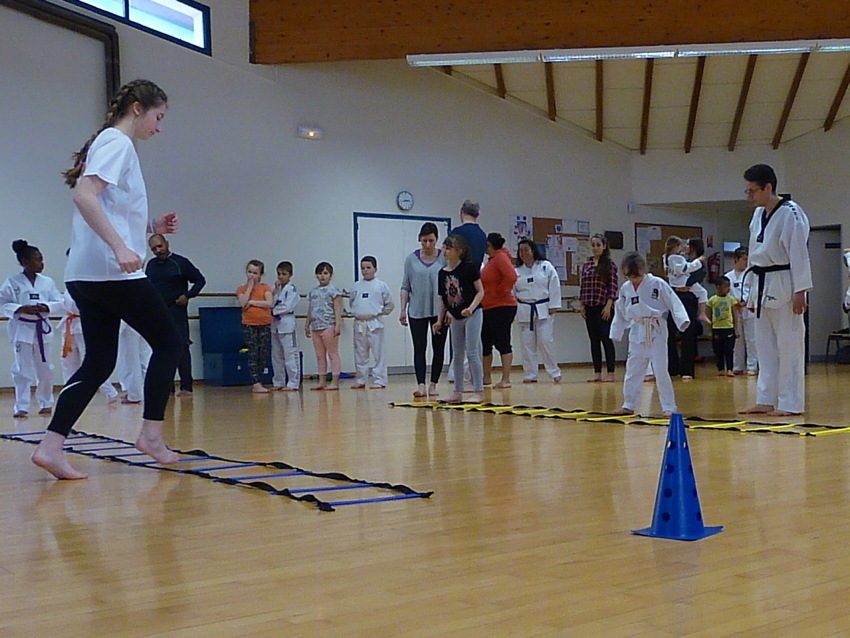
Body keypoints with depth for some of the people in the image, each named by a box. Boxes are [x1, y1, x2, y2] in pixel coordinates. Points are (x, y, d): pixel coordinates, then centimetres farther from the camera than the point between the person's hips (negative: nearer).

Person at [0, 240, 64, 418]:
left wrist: (47, 307, -15)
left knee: (45, 369, 10)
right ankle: (22, 407, 3)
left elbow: (60, 302, 4)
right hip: (22, 329, -3)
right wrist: (20, 309, -21)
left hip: (42, 329, 3)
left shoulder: (47, 282, 3)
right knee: (22, 369, -3)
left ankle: (46, 403, 26)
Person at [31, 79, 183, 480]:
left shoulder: (113, 144, 22)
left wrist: (151, 227, 14)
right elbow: (84, 196, -21)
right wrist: (120, 247, -27)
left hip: (86, 276, 9)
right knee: (167, 341, 3)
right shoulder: (117, 142, -7)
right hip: (112, 271, -9)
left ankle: (51, 446, -3)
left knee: (98, 363, 6)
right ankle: (151, 434, 5)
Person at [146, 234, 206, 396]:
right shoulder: (151, 265, 12)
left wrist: (188, 296, -11)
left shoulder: (180, 262, -2)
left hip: (176, 312, -5)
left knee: (181, 348, -10)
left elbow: (200, 280, 1)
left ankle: (186, 387, -8)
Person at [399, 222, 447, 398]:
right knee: (419, 348, -4)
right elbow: (405, 287, 6)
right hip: (417, 311, 1)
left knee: (438, 348, 5)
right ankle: (420, 385, -8)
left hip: (439, 311, -1)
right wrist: (402, 309, -1)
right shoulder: (411, 259, 3)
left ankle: (433, 385, 13)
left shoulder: (445, 258, -2)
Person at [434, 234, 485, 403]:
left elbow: (480, 291, -11)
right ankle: (458, 392, 18)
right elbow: (443, 299, 11)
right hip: (455, 318, 7)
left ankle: (479, 391, -3)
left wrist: (471, 308, -24)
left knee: (472, 352, -8)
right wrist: (440, 320, 9)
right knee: (457, 355, 11)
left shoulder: (469, 268, -13)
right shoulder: (443, 273, 4)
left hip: (472, 315, -7)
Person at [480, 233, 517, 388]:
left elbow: (511, 277, -28)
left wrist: (499, 291, -17)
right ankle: (486, 377, 24)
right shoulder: (492, 259, 15)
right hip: (488, 308, 10)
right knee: (484, 343, 14)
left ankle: (506, 379, -2)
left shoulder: (501, 258, -14)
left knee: (502, 343, -6)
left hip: (501, 307, -10)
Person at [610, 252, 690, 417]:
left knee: (661, 370, -5)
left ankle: (669, 407, 3)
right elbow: (621, 313, 16)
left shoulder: (658, 284, -9)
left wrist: (682, 321, -26)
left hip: (656, 332, -5)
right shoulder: (625, 288, 5)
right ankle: (629, 405, 23)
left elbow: (674, 303, -13)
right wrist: (616, 333, 18)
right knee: (632, 370, 11)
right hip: (637, 333, 5)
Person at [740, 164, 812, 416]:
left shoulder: (790, 213, -13)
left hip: (783, 287, -9)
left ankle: (791, 403, 3)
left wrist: (800, 292, -19)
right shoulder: (758, 215, 12)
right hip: (763, 288, 9)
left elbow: (799, 254, -16)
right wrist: (752, 293, 18)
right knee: (765, 346, 12)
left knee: (789, 346, -3)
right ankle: (766, 400, 19)